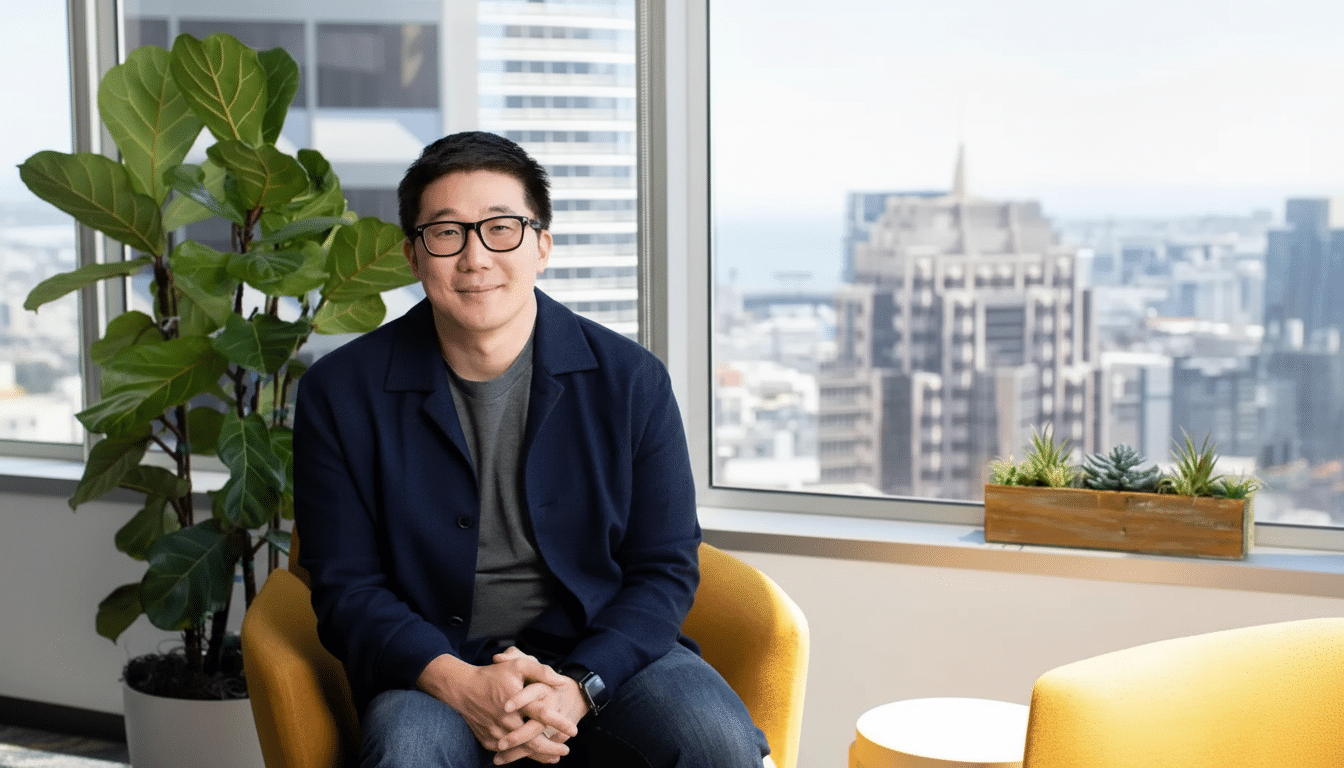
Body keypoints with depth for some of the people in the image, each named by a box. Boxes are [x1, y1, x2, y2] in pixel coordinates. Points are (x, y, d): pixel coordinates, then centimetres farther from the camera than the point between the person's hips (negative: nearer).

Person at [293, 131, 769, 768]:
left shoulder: (630, 380, 0)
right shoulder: (339, 393, -1)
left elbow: (665, 569, 0)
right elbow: (345, 589, -1)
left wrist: (577, 687, -18)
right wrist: (458, 684, -20)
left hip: (604, 650, 1)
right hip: (432, 663, -1)